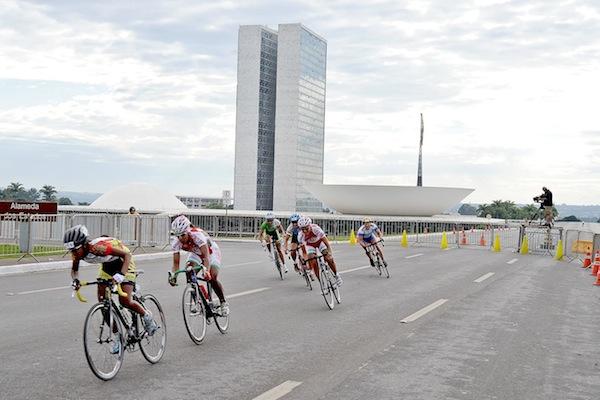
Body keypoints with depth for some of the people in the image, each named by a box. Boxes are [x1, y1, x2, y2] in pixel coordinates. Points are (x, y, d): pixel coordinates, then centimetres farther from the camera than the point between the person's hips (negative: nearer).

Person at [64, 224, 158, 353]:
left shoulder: (98, 247, -39)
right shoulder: (78, 253, -19)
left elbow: (127, 255, -37)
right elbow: (74, 269, 0)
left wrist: (121, 274, -51)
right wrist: (75, 280, -22)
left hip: (123, 261, -7)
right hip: (107, 265, 7)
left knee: (125, 301, -19)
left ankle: (147, 316, 11)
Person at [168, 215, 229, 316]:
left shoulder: (197, 235, -40)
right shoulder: (176, 242, -26)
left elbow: (206, 256, -46)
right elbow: (176, 262, -24)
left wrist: (206, 270, -62)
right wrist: (173, 275, -42)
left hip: (211, 252, -4)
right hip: (196, 254, 4)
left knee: (212, 278, -21)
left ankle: (223, 303, 2)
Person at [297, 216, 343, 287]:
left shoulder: (316, 229, -39)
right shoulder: (300, 235, -32)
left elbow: (327, 243, -37)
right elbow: (304, 251, -21)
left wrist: (330, 254, -50)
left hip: (320, 241, -1)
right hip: (310, 245, 1)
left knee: (329, 258, -19)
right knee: (313, 263, -17)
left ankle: (336, 275, 4)